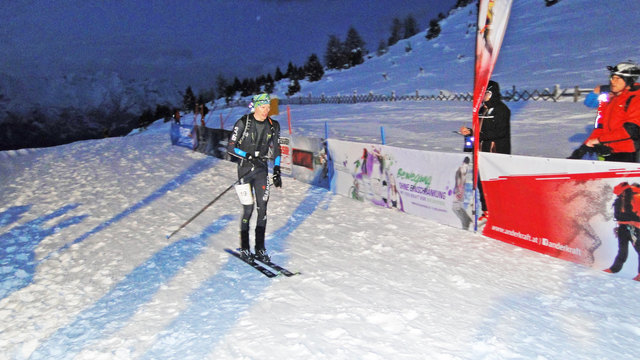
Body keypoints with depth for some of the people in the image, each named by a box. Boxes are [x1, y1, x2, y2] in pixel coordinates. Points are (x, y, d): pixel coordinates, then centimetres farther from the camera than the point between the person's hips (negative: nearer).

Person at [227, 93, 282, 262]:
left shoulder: (273, 126, 4)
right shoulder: (243, 123, -8)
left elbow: (276, 150, 12)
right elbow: (230, 147, -8)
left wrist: (277, 172, 5)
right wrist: (249, 156, -21)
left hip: (262, 169, 3)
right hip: (245, 168, -3)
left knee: (262, 208, -2)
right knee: (248, 208, -5)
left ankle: (260, 248, 7)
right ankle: (244, 248, 10)